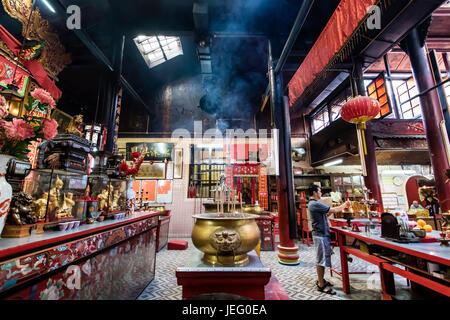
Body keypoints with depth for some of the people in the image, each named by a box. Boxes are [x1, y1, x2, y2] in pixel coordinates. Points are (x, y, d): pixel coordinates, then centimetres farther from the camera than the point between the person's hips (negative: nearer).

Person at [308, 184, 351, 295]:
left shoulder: (313, 204, 14)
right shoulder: (315, 204, -21)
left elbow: (326, 214, 17)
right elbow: (334, 210, -17)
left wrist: (342, 206, 10)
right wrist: (345, 205, -1)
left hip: (322, 234, 11)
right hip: (320, 236, -10)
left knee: (321, 259, 19)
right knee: (321, 260, -1)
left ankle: (321, 280, 31)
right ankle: (321, 285, 10)